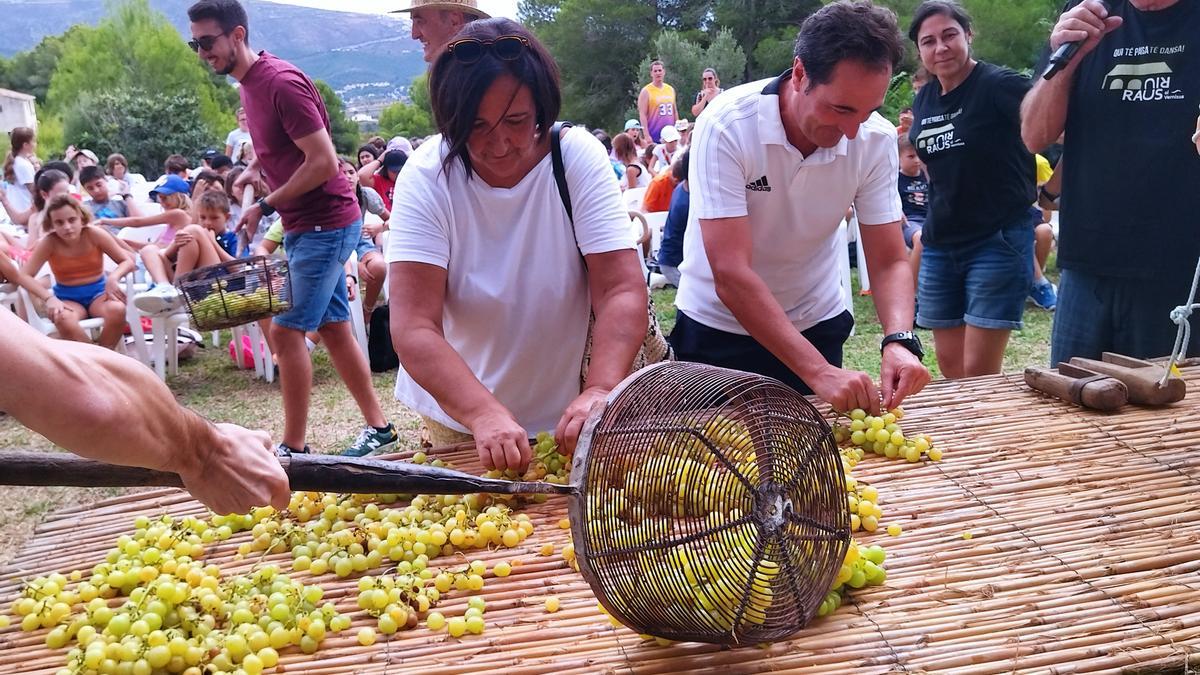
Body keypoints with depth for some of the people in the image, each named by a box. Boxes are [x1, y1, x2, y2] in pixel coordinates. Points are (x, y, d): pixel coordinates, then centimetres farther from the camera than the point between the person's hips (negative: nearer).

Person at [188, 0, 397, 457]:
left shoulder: (282, 83, -19)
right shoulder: (247, 86, 10)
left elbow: (324, 162, -22)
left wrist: (266, 206, -15)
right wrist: (255, 168, 7)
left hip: (325, 225, -10)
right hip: (304, 226, 10)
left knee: (285, 330, -8)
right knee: (333, 329, 12)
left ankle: (294, 447, 2)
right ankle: (379, 427, 21)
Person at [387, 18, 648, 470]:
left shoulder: (579, 158, -15)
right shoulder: (426, 177, -18)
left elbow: (622, 293, -21)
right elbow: (413, 328, -25)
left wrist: (600, 391, -38)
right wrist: (485, 414, -40)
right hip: (456, 416, 0)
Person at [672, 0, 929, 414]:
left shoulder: (877, 140, -16)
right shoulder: (726, 126, -27)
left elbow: (889, 263, -12)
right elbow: (731, 275, -33)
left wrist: (899, 341, -32)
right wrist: (819, 372, -39)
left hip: (815, 325, 3)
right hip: (718, 328, -3)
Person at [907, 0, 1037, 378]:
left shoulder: (999, 85, -12)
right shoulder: (923, 101, 9)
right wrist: (908, 140, 9)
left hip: (998, 240, -7)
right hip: (939, 244, 7)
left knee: (978, 373, -7)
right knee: (949, 367, 11)